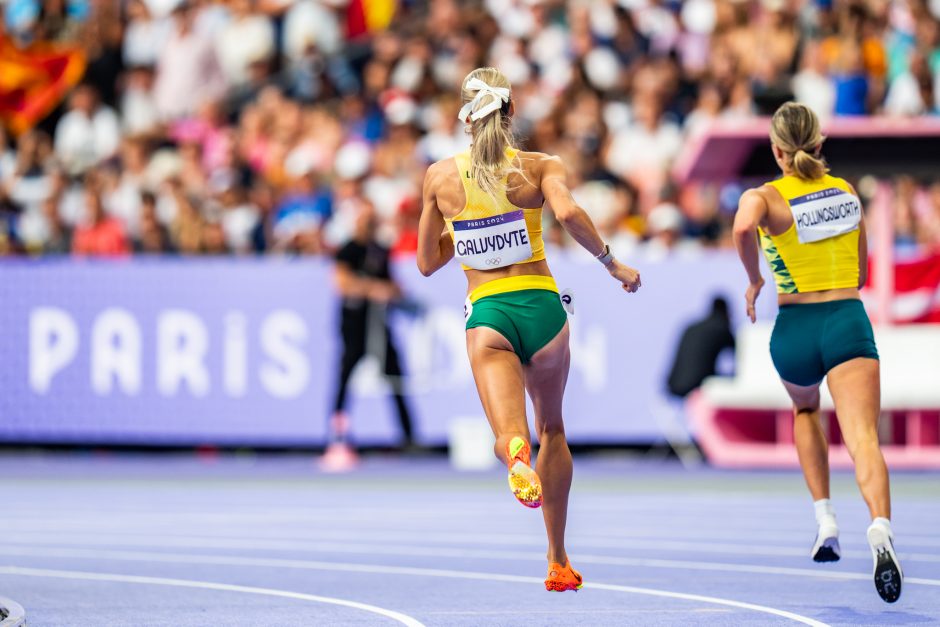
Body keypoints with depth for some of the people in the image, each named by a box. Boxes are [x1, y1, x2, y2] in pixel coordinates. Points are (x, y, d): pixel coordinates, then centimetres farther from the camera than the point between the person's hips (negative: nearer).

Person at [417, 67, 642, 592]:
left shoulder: (440, 175, 6)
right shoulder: (541, 166, 0)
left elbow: (427, 262, 12)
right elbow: (568, 213, -21)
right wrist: (612, 263, -9)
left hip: (487, 315, -1)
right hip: (542, 305, 1)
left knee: (511, 437, -11)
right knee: (552, 430, 21)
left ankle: (516, 452, -52)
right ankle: (558, 562, 25)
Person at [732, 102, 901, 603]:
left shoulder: (764, 197, -3)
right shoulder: (847, 191, 12)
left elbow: (743, 228, -27)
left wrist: (754, 280, -11)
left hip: (795, 328, -1)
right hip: (849, 322, 1)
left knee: (806, 411, 32)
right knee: (862, 437, -16)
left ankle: (826, 521, 23)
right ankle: (880, 529, -42)